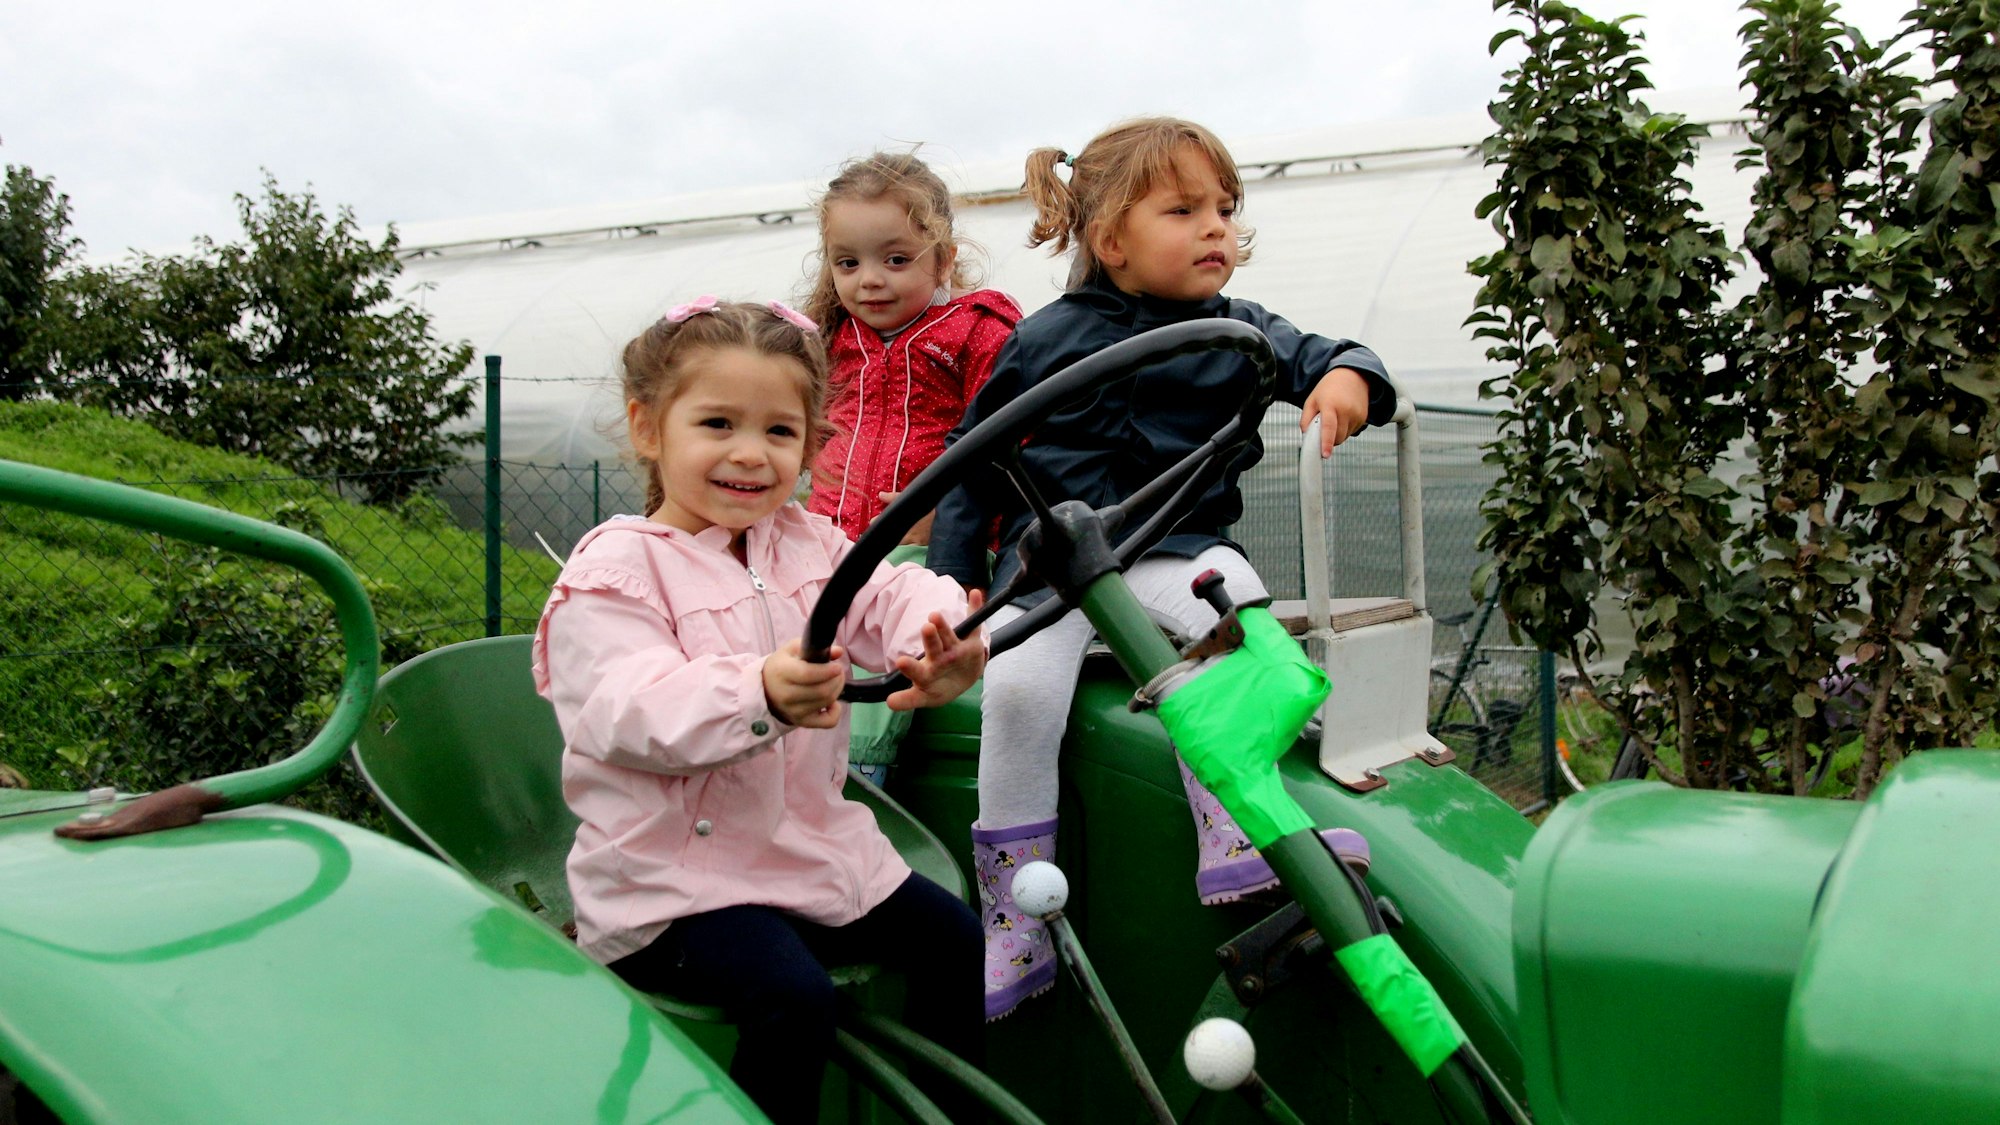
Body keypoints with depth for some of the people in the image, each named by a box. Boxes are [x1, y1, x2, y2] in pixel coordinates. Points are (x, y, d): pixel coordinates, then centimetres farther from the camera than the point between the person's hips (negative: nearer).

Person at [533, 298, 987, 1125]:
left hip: (818, 848, 7)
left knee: (957, 942, 5)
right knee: (793, 998, -27)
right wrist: (759, 691, -46)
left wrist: (944, 638, -32)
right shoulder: (616, 570, -13)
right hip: (673, 879, -7)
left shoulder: (807, 543, 8)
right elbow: (632, 711, -26)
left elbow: (889, 597, -6)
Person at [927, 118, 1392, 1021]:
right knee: (1018, 683, -28)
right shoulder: (1043, 342, 5)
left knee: (1232, 587, -33)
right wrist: (955, 573, 4)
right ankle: (1017, 930, -14)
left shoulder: (1235, 334, 11)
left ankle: (1230, 837, -32)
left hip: (1175, 552, 2)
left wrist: (1348, 376, -22)